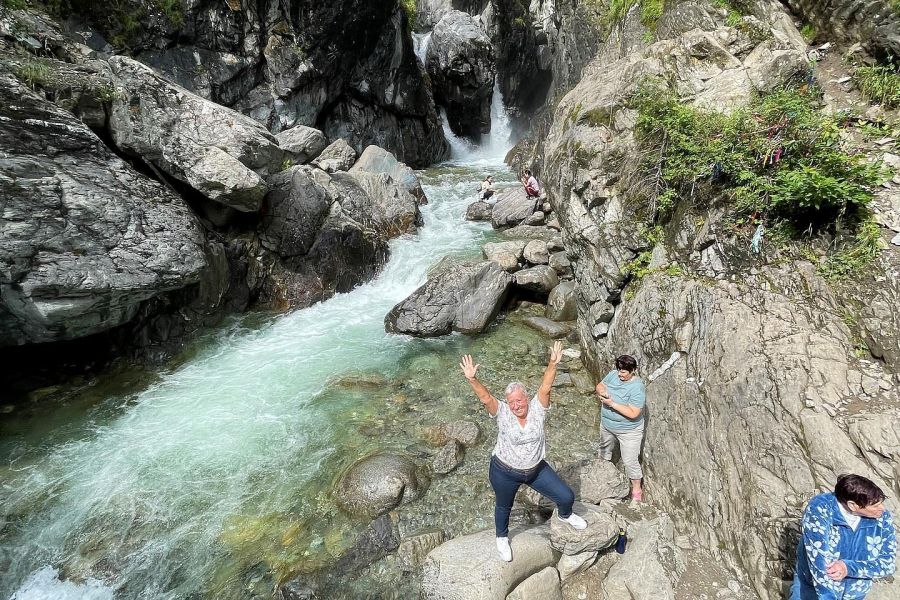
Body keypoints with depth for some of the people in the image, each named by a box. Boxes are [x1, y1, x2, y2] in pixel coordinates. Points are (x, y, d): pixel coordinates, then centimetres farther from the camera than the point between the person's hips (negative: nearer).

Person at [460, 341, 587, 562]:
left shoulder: (537, 409, -15)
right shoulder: (502, 413, -20)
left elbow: (545, 388, -28)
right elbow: (485, 397, -35)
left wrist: (552, 364, -41)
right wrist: (472, 379, -51)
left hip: (536, 469, 2)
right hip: (505, 472, -2)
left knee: (566, 496, 8)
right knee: (504, 506, 21)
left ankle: (565, 515, 47)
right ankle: (502, 537, 55)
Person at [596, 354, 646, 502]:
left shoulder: (637, 388, -29)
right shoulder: (613, 374, -10)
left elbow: (633, 413, -32)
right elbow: (599, 386, 1)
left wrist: (612, 403, -34)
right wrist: (602, 391, -22)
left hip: (628, 431, -7)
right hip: (607, 425, 7)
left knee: (630, 461, 5)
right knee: (604, 450, 28)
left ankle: (636, 490, 27)